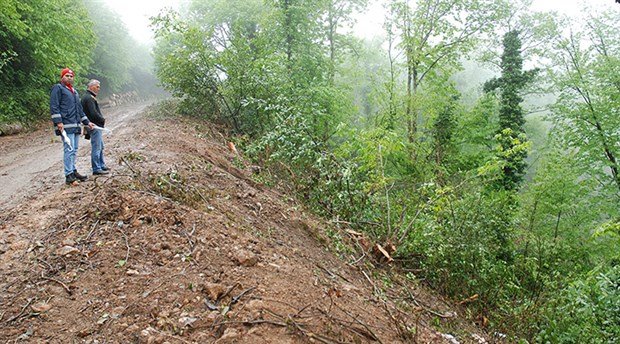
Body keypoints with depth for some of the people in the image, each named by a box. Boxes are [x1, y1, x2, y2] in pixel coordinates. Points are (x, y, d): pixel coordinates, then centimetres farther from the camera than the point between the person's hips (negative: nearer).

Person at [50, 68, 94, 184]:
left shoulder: (74, 91, 25)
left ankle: (73, 171, 20)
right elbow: (54, 106, -11)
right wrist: (58, 122, -20)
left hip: (76, 125, 9)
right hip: (66, 125, -9)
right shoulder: (58, 88, -2)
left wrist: (87, 122, 27)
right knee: (69, 149, -12)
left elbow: (79, 109, 31)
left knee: (74, 150, 12)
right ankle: (68, 175, -12)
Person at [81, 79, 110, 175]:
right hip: (95, 126, -11)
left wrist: (101, 120, 7)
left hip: (97, 126, 11)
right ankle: (96, 169, -1)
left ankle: (102, 165, 28)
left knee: (100, 147, 19)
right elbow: (93, 113, -24)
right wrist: (103, 120, -10)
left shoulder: (90, 97, 17)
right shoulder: (89, 98, -16)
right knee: (96, 148, -6)